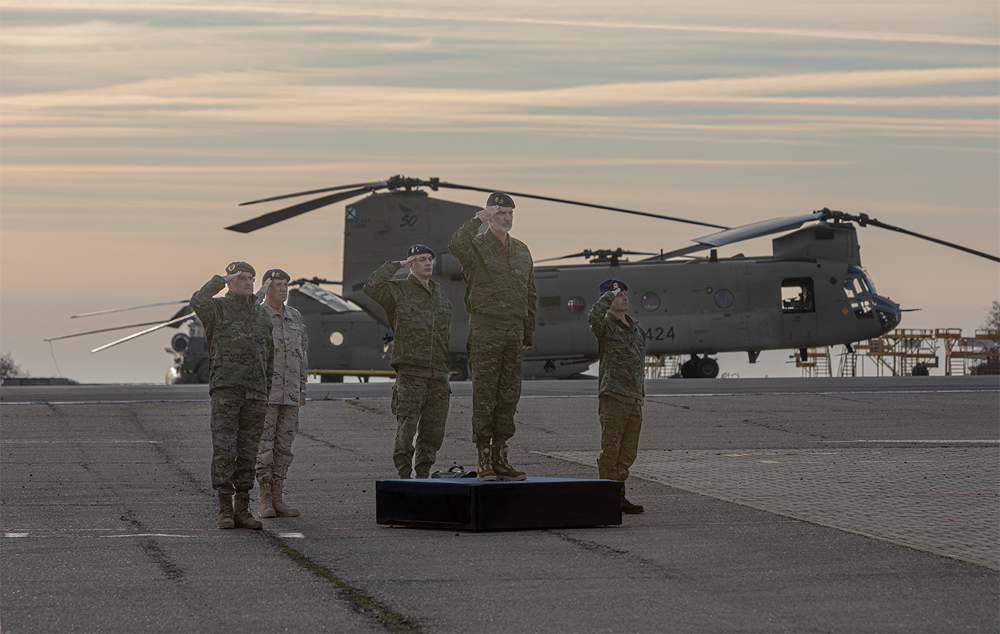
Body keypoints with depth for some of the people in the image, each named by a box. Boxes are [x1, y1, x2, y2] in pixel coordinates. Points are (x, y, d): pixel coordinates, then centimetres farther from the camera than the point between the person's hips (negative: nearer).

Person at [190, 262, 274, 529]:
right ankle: (225, 509, -4)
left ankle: (242, 509, 9)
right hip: (225, 389, -5)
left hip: (255, 393, 5)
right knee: (224, 450, -7)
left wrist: (266, 394, 15)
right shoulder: (218, 308, 2)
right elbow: (198, 302, -23)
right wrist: (221, 280, -11)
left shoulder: (261, 316, 17)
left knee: (247, 452, 5)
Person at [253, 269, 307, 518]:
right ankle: (264, 500, 0)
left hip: (289, 394, 5)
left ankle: (277, 499, 11)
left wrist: (302, 388, 14)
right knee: (263, 445, -4)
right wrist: (259, 295, -23)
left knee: (284, 446, 6)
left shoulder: (295, 317, 12)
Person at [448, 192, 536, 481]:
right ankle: (484, 461, -4)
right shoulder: (477, 245, -3)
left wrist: (528, 333, 15)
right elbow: (456, 246, -29)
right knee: (484, 397, -6)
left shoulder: (522, 250, 15)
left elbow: (529, 294, 19)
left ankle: (501, 459, 12)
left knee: (509, 397, 7)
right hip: (485, 329, -6)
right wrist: (478, 220, -21)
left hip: (514, 330, 6)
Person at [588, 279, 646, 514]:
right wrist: (610, 294, -16)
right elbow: (593, 318, -29)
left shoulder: (635, 327, 18)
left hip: (634, 398, 7)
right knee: (610, 450, -6)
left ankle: (619, 497, 15)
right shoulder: (605, 326, -4)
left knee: (628, 451, 9)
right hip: (613, 397, -7)